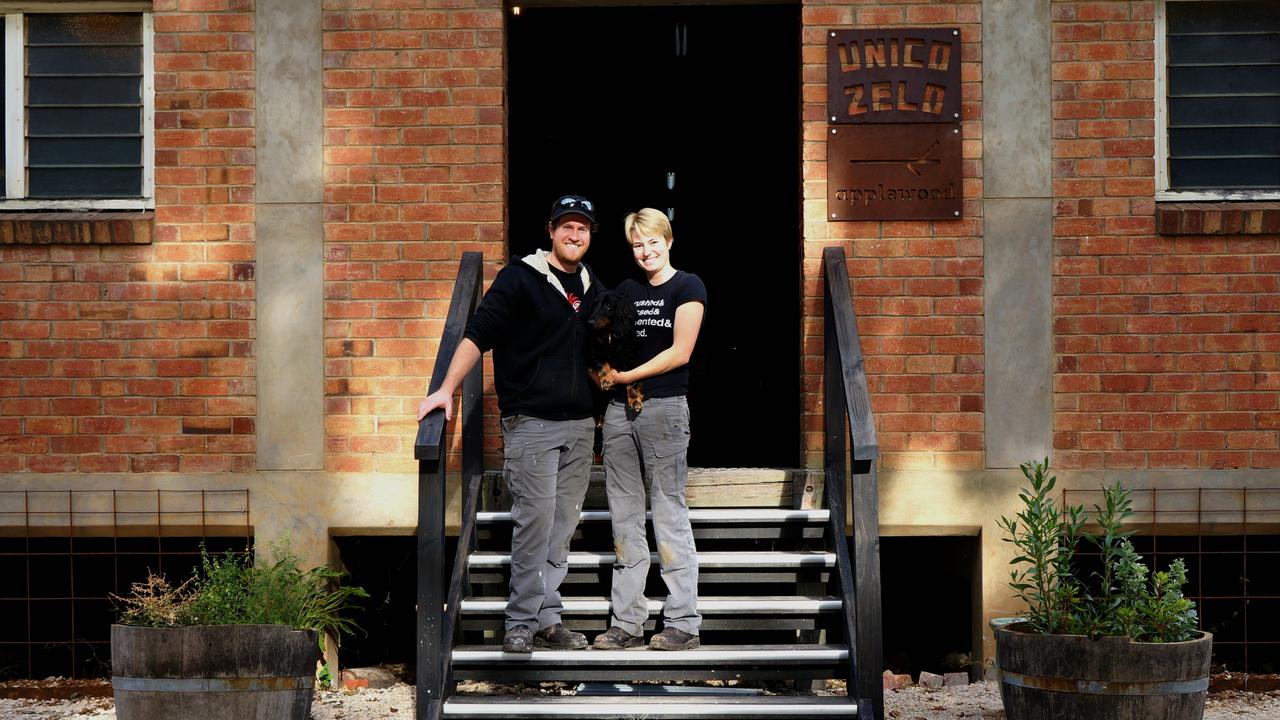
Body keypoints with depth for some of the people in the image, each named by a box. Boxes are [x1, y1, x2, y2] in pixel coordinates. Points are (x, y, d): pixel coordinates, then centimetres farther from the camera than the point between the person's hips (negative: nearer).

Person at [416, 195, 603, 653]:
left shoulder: (592, 288, 15)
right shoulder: (521, 279, -5)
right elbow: (477, 336, -10)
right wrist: (446, 390, -18)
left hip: (580, 425, 6)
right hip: (531, 422, -6)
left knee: (563, 526, 6)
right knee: (535, 521, -10)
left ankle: (547, 618, 11)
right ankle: (522, 622, -3)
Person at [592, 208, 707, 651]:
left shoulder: (687, 287, -1)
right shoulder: (625, 291, 16)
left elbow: (680, 352, -9)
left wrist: (626, 376, -8)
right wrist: (603, 373, -3)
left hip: (663, 407, -6)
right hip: (619, 409, 6)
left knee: (669, 512, -4)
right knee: (624, 517, 6)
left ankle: (683, 622, 1)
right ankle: (627, 623, 11)